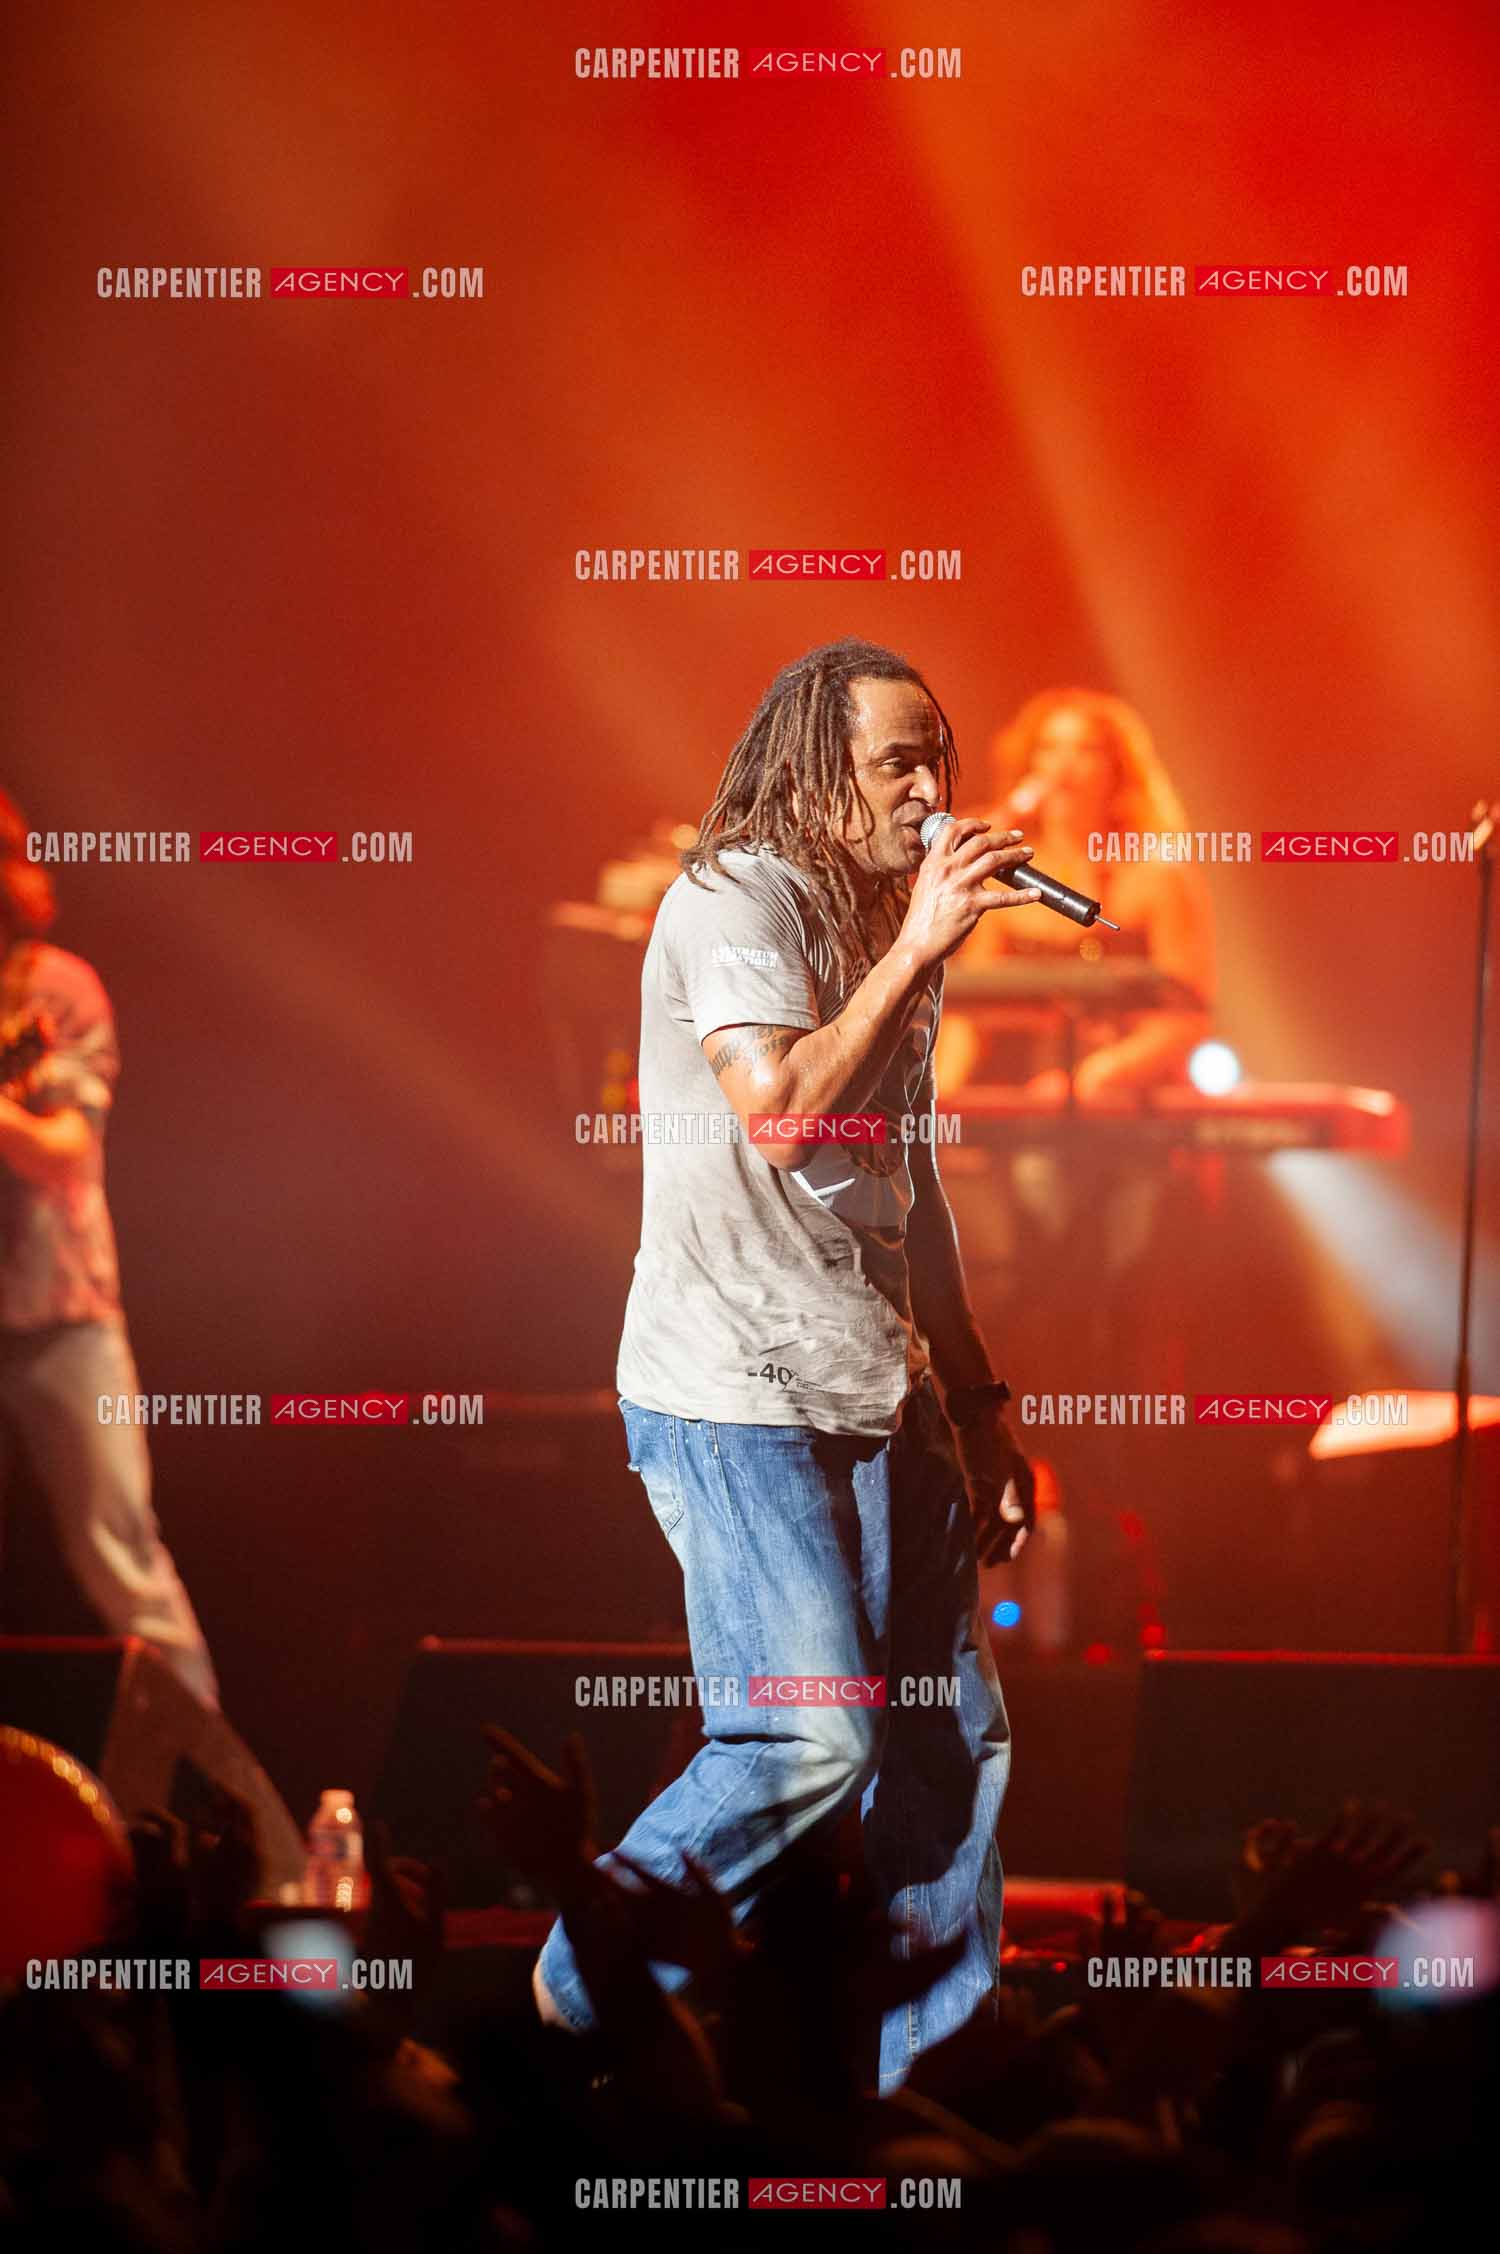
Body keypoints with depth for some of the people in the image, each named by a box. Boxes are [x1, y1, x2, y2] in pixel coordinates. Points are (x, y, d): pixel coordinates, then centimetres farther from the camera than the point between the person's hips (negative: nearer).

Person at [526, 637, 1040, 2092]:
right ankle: (595, 1995, 6)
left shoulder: (884, 939, 18)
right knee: (812, 1738, -13)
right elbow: (782, 1108, -25)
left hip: (872, 1395, 9)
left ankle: (927, 2069, 14)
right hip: (732, 1397, -9)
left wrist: (979, 1405, 22)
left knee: (953, 1729, 5)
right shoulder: (734, 899, -9)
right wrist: (917, 952, -20)